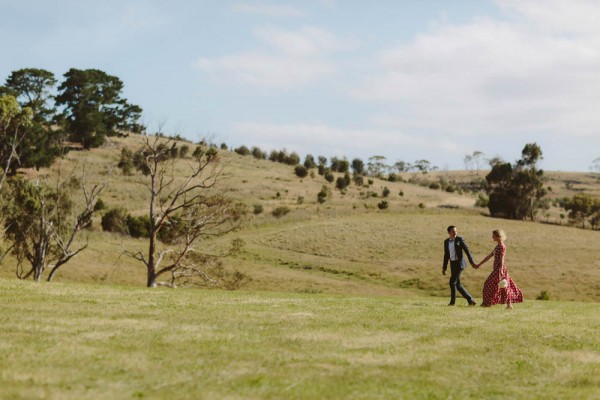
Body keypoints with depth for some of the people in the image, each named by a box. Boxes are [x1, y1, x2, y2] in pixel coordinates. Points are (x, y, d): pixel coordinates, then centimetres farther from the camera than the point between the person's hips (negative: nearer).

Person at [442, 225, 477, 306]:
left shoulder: (460, 239, -5)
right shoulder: (446, 242, 11)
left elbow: (467, 250, -7)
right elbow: (446, 255, 16)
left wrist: (471, 262, -13)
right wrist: (444, 267, 13)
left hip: (459, 263, -6)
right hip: (452, 264, 6)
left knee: (452, 282, -11)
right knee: (457, 284, 4)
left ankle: (452, 301, 1)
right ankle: (470, 300, 10)